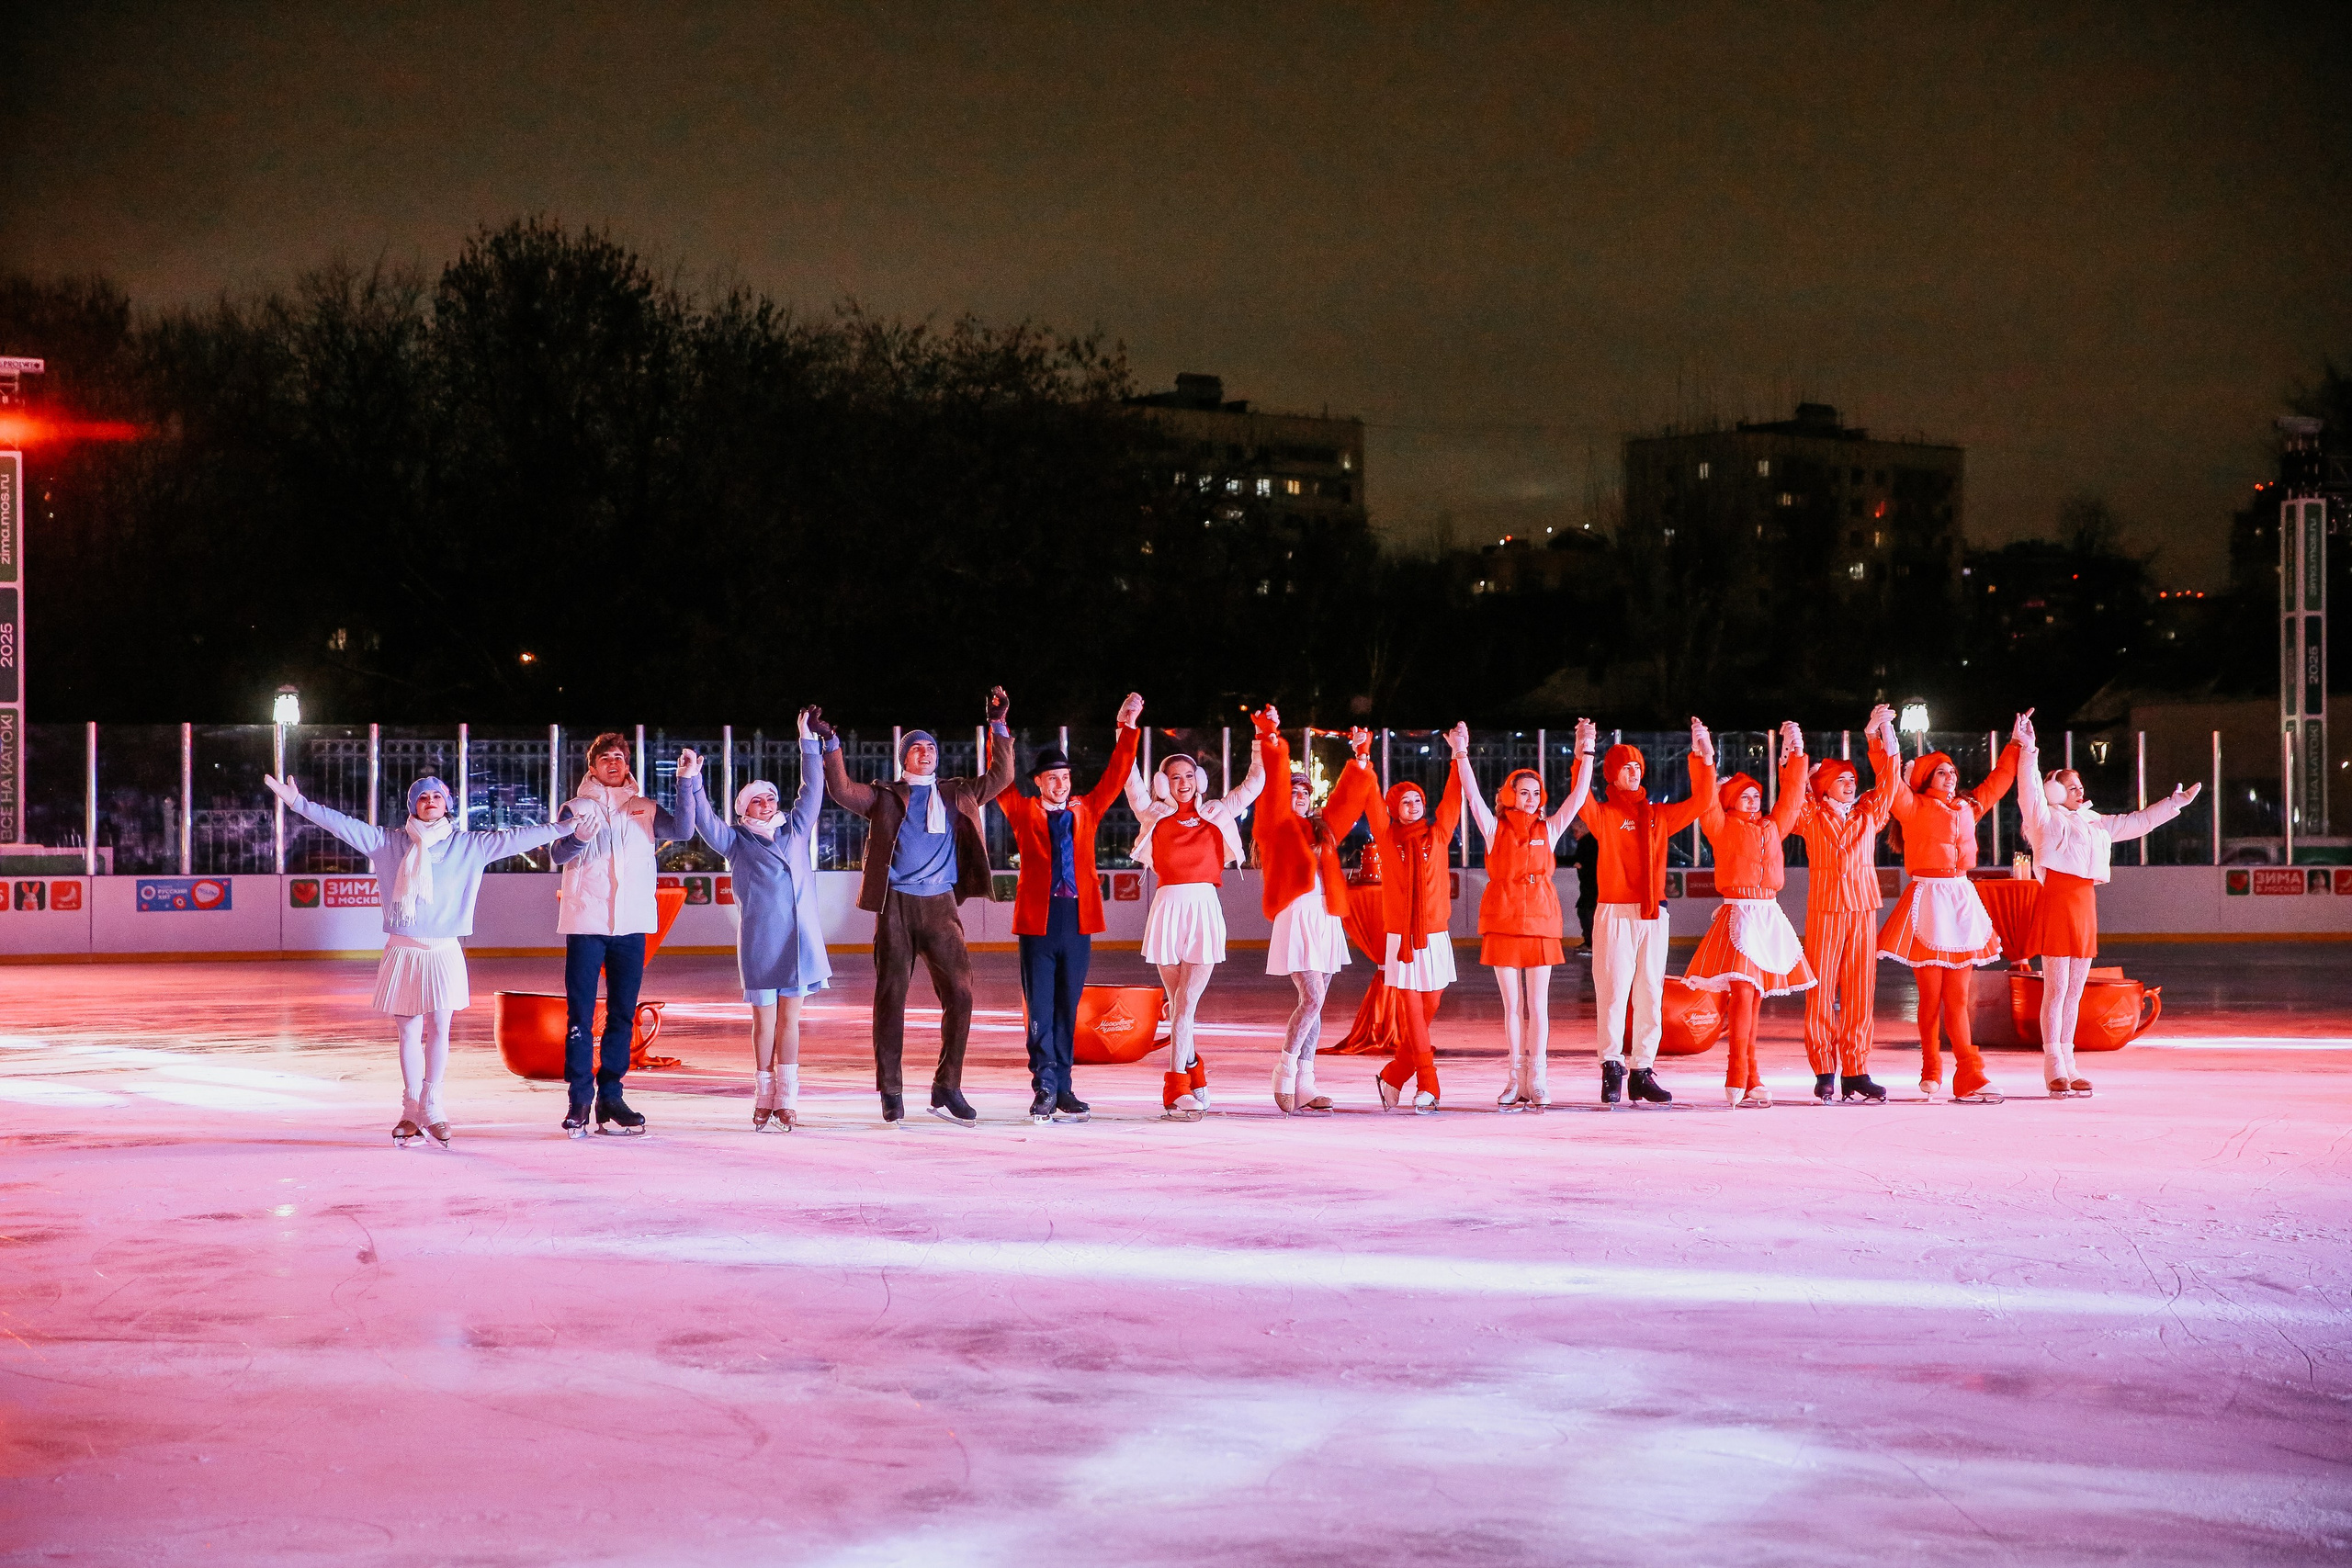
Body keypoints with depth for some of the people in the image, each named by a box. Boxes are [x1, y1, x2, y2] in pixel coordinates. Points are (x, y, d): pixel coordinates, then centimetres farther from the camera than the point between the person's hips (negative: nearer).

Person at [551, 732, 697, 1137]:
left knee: (623, 1014, 5)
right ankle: (579, 1101, -4)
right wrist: (580, 835, -29)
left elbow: (683, 830, -5)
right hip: (585, 922, -2)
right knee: (580, 1014, -5)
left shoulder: (645, 810, 11)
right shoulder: (577, 808, 7)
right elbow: (560, 854, -8)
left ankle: (610, 1097, 10)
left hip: (632, 924, 3)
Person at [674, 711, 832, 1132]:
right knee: (764, 1021, 2)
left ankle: (786, 1101, 3)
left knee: (789, 1019, 3)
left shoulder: (795, 832, 14)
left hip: (799, 941, 2)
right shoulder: (736, 842, 7)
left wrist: (809, 741, 18)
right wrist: (690, 782, -15)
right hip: (759, 944, -2)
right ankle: (765, 1100, 9)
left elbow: (811, 791, 18)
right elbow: (702, 821, -3)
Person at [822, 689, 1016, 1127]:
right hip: (896, 905, -2)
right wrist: (830, 744, -9)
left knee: (960, 995, -5)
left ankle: (947, 1090, 5)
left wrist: (998, 725, 15)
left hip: (941, 906, 2)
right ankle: (891, 1094, 4)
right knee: (890, 996, -2)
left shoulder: (958, 795, 19)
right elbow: (842, 790, 0)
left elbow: (1000, 777, 21)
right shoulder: (885, 797, 11)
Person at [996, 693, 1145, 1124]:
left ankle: (1063, 1089, 11)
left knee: (1068, 1008, 7)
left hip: (1078, 918, 2)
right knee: (1040, 1007, -4)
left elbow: (1116, 776, 15)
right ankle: (1044, 1088, -4)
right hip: (1038, 917, -2)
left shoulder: (1085, 811, 15)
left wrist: (1128, 728, 10)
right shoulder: (1023, 812, 8)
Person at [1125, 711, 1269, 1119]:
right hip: (1168, 906, 0)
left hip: (1205, 907, 0)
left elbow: (1253, 784, 15)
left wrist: (1263, 740, 8)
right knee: (1178, 1003, 5)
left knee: (1186, 1003, -7)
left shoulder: (1215, 813, 13)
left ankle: (1178, 1088, -10)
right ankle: (1190, 1070, 22)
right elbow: (1130, 778, 4)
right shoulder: (1154, 814, 10)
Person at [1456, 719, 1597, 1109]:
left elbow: (1578, 796, 3)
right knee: (1512, 1005, 4)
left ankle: (1538, 1081, 0)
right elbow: (1473, 795, -5)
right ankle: (1517, 1080, 9)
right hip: (1503, 921, 0)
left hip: (1540, 921, 0)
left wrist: (1586, 752, -4)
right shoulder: (1495, 828, 6)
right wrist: (1461, 755, -14)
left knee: (1537, 1004, -2)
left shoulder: (1549, 829, 9)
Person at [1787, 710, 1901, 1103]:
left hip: (1863, 908, 3)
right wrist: (1794, 751, -17)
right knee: (1821, 991, -4)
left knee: (1860, 992, 1)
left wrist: (1878, 735, 1)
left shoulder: (1868, 814, 16)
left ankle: (1855, 1073, 3)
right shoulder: (1812, 817, 8)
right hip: (1824, 908, -3)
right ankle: (1824, 1073, 0)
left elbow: (1886, 780, 9)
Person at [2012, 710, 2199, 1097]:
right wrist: (2028, 750, -28)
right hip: (2057, 901, -7)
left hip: (2085, 905, 7)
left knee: (2074, 991, 8)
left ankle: (2067, 1065, 12)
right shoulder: (2046, 818, 2)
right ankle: (2054, 1068, -7)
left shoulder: (2093, 822, 23)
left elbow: (2136, 822, 31)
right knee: (2056, 989, -8)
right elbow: (2030, 789, -15)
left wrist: (2175, 803, 31)